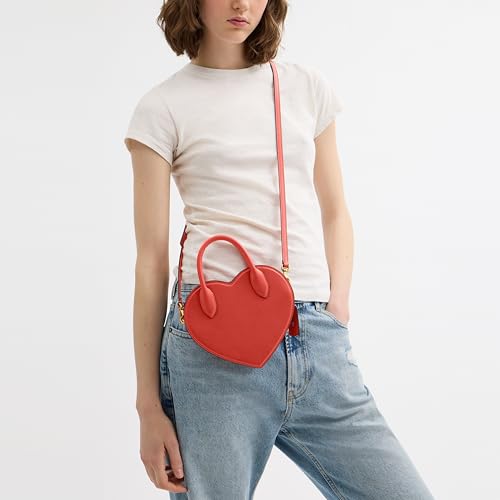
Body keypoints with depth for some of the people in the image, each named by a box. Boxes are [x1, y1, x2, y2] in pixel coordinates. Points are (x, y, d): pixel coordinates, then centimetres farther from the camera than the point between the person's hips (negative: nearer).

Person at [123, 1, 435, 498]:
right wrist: (149, 405, -1)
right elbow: (151, 261, 1)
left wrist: (337, 317, 4)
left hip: (318, 345, 4)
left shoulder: (307, 87, 15)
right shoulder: (163, 107, 4)